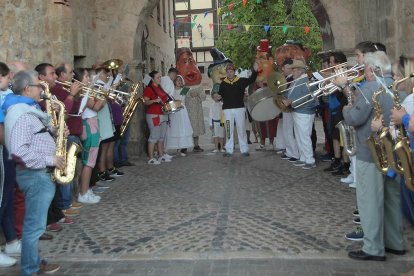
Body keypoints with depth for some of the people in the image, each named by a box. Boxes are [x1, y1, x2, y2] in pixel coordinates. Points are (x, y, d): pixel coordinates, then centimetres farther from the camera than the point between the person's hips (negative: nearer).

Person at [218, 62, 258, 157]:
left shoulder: (241, 81, 3)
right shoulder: (223, 83, 8)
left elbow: (251, 80, -10)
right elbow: (220, 94, 11)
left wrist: (254, 71, -26)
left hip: (239, 108, -1)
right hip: (227, 109, 1)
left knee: (241, 129, 3)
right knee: (229, 130, 4)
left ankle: (244, 150, 9)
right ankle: (229, 150, 11)